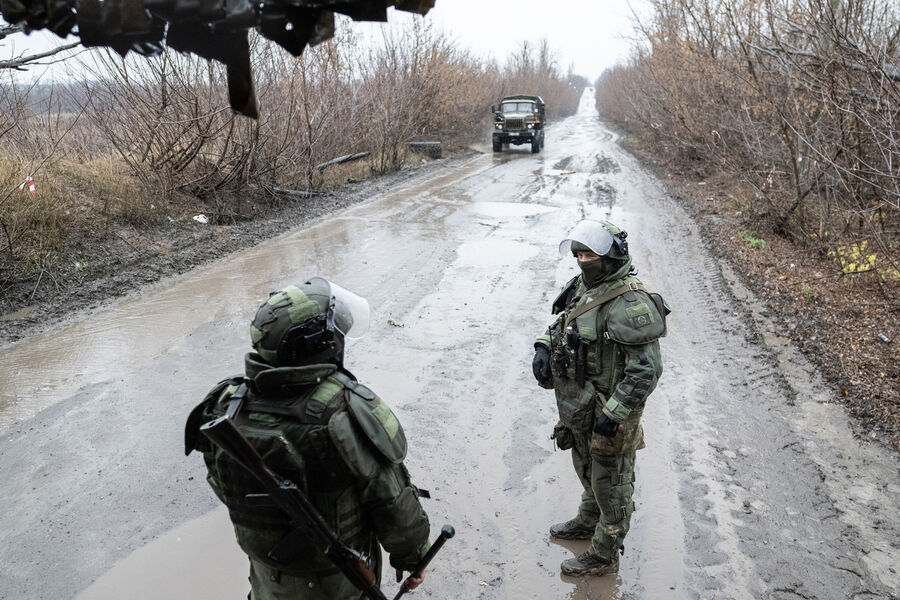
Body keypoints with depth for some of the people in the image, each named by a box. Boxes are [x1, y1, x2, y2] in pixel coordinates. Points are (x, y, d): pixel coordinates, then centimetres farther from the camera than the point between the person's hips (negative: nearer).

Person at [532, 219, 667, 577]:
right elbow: (560, 324, 17)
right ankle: (589, 522, 53)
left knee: (610, 484, 11)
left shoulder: (630, 305, -27)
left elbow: (646, 370, -29)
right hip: (579, 408, 8)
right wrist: (544, 348, -3)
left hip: (609, 412, -8)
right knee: (587, 470, 29)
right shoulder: (583, 287, 1)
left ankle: (604, 556, 31)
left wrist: (613, 414, -27)